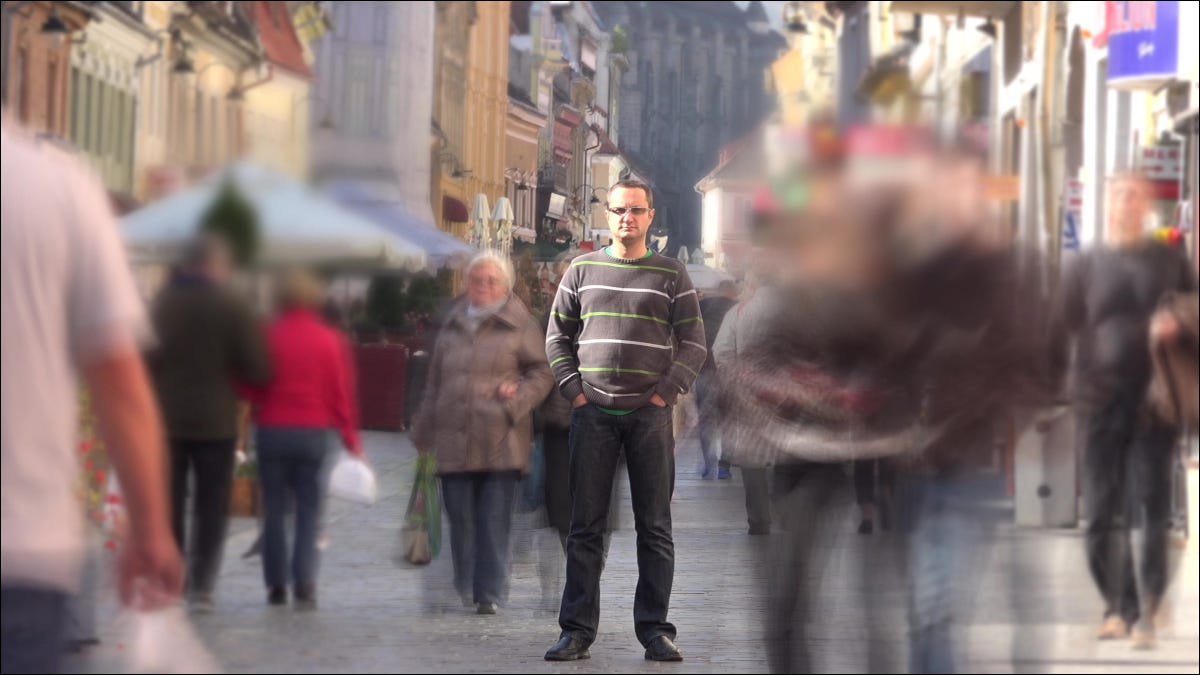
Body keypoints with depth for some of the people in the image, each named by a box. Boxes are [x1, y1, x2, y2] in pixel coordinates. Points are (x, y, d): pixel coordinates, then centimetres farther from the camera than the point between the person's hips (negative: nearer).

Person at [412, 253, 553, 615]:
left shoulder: (520, 325, 4)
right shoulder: (452, 327, 16)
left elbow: (542, 372, 5)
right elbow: (434, 384, 21)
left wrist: (520, 394, -14)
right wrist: (424, 433, 19)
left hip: (500, 441, -3)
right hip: (454, 441, 3)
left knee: (495, 522, -5)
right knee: (461, 521, 4)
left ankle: (490, 594, -3)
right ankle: (464, 590, 16)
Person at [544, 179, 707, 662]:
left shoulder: (671, 274, 6)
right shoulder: (582, 270, 10)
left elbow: (694, 343, 4)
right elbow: (557, 336, 12)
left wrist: (665, 394, -5)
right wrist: (573, 390, 0)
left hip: (650, 414, -1)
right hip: (593, 414, 1)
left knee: (655, 527, 0)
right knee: (585, 527, 1)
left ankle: (655, 629, 4)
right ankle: (577, 631, 2)